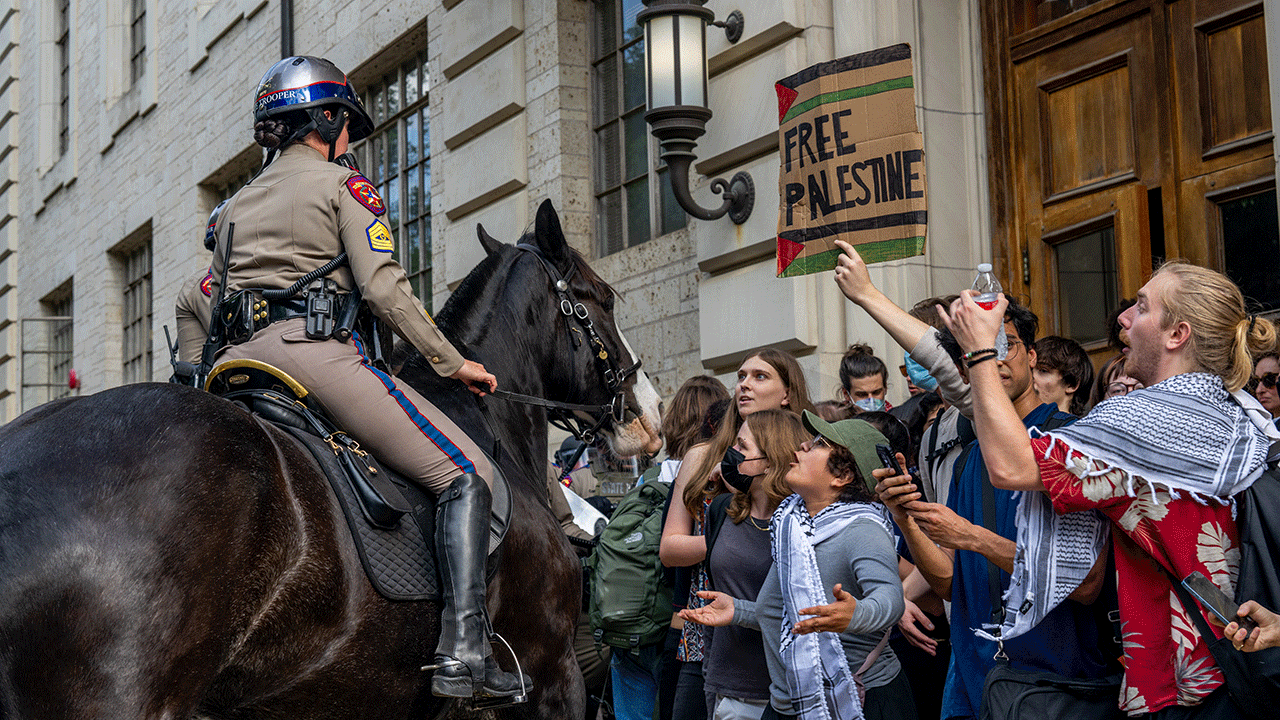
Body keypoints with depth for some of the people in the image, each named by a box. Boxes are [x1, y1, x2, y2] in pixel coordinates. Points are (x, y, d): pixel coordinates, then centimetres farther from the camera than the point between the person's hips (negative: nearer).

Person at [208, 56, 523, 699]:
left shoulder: (237, 202, 26)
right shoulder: (344, 184, 5)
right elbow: (383, 289, -5)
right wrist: (454, 364, 1)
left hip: (237, 357, 7)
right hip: (315, 350, -7)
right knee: (466, 474, -6)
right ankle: (463, 654, -19)